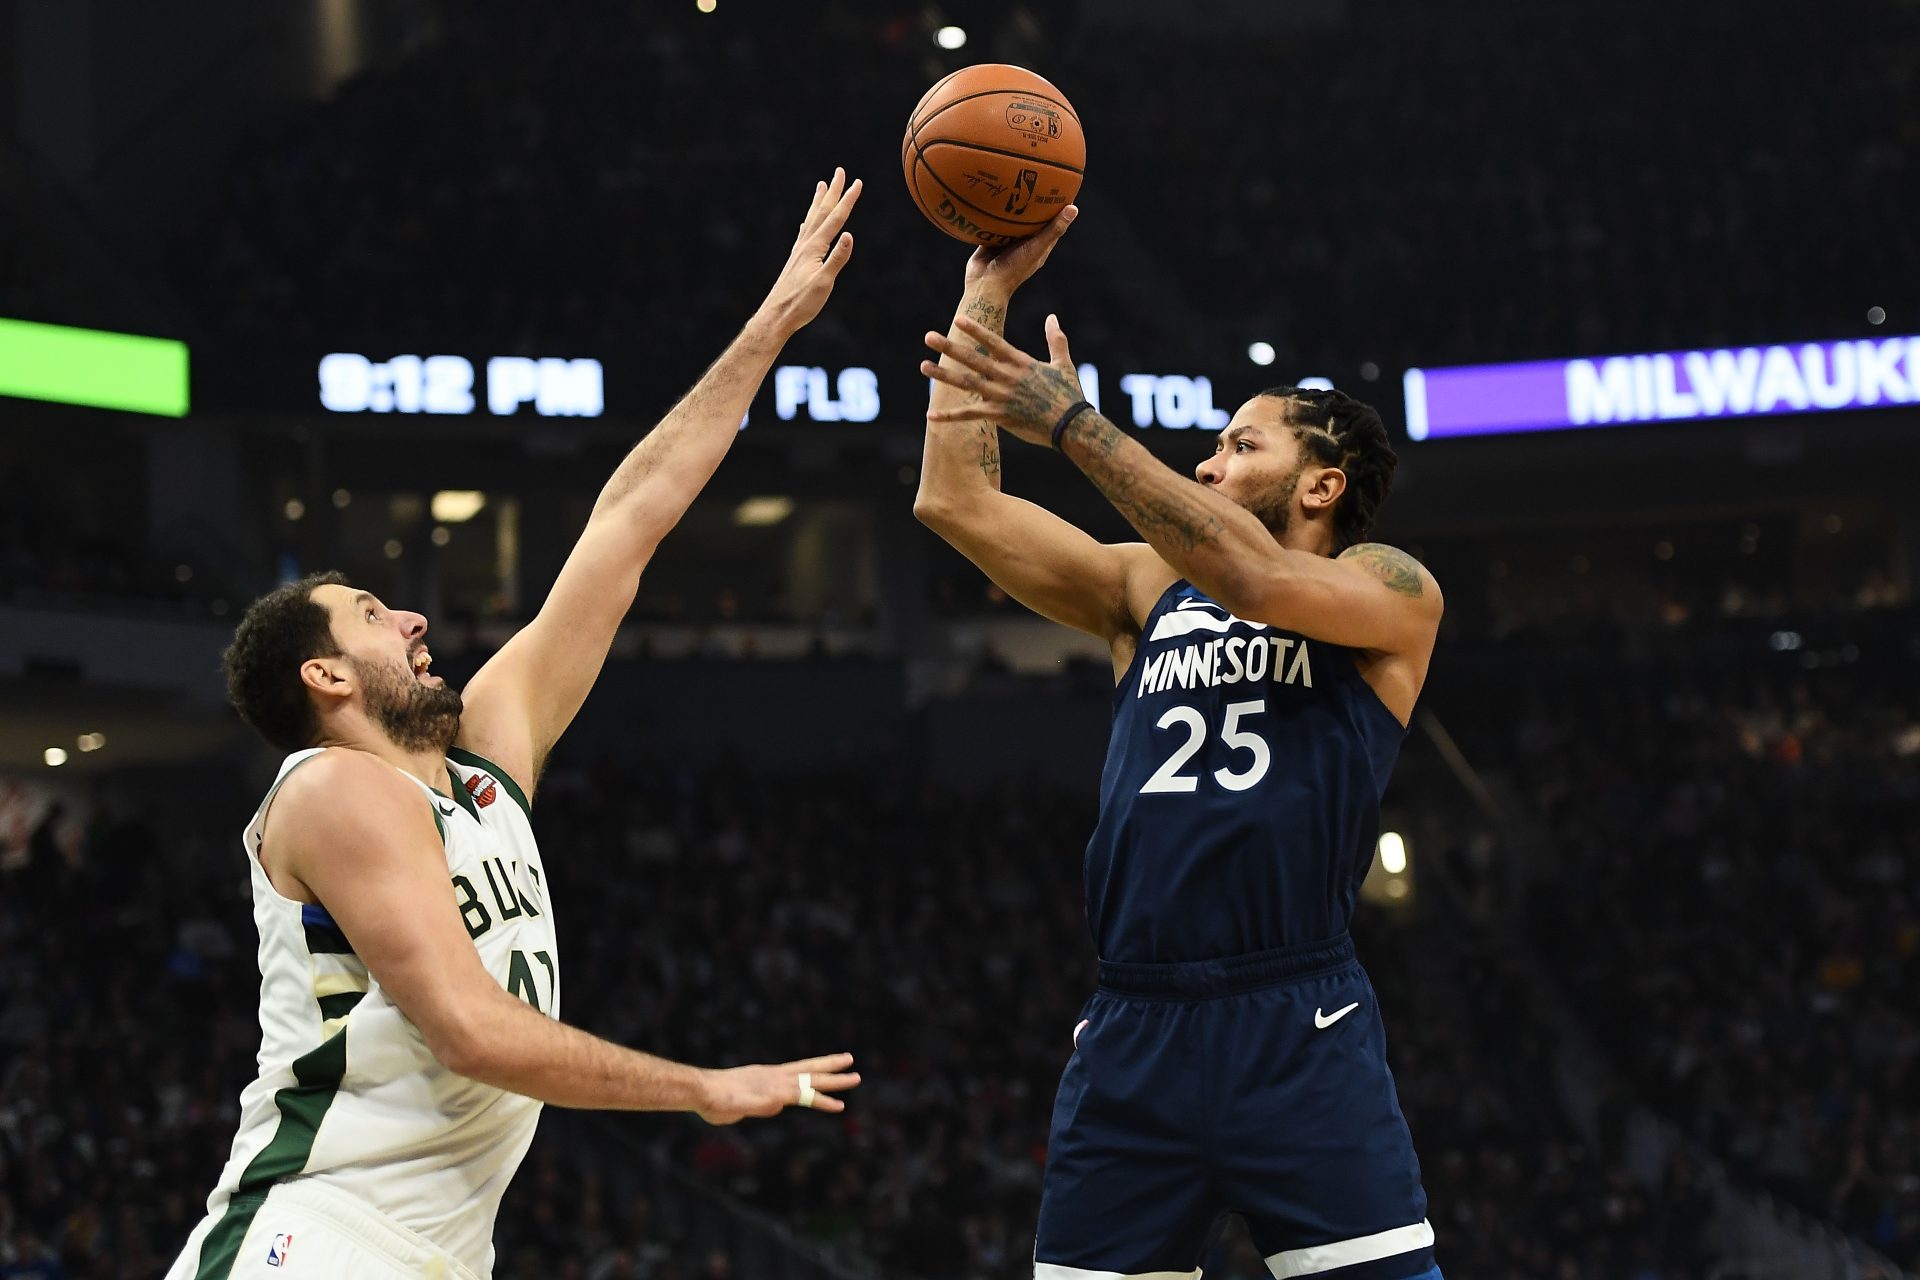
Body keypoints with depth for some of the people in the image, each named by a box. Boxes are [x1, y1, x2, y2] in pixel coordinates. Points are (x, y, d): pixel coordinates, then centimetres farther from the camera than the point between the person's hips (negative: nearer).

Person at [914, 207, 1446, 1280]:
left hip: (1298, 1030, -5)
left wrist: (1072, 423, -17)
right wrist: (989, 292, 11)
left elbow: (1259, 580, -15)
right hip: (1132, 1030, 5)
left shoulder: (1392, 590, 6)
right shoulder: (1147, 589, 20)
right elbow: (957, 504, 13)